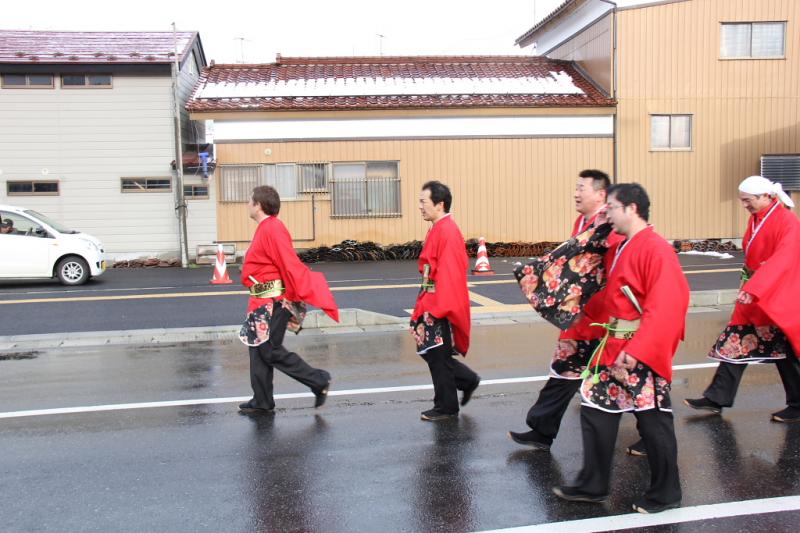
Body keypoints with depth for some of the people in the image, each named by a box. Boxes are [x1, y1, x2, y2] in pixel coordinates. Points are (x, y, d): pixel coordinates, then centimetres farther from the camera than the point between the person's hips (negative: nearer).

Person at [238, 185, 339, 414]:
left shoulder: (272, 229, -17)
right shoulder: (265, 228, 14)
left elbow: (291, 266, -22)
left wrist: (305, 295, -23)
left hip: (274, 302, -10)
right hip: (265, 301, 10)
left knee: (270, 350, -5)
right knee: (258, 347, 12)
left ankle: (319, 381, 5)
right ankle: (262, 401, 20)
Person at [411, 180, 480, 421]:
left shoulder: (447, 231, -19)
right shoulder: (438, 229, 12)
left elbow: (449, 273, -23)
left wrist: (439, 308, -23)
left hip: (442, 306, -10)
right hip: (433, 303, 10)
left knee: (438, 356, 3)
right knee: (430, 351, 16)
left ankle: (446, 408, 17)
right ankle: (468, 380, 30)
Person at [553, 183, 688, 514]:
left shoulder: (655, 249, -17)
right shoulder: (619, 248, 11)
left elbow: (665, 307, -23)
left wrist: (637, 349, -25)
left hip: (643, 354, -9)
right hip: (614, 348, 9)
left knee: (653, 422, 4)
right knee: (595, 412, 12)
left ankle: (665, 494, 22)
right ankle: (592, 486, 25)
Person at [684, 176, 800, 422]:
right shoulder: (755, 219, 7)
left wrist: (753, 289, -38)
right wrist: (748, 286, 10)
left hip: (777, 300, -7)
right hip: (752, 295, 7)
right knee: (735, 345, 6)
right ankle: (716, 399, 10)